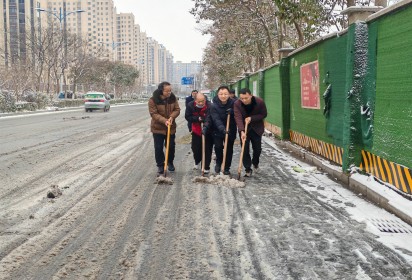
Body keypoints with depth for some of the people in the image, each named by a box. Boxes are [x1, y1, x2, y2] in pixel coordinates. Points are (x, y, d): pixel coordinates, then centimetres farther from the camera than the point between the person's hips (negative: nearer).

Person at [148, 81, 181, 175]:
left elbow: (177, 109, -2)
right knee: (158, 148, 1)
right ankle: (160, 165, 16)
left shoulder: (173, 98, -4)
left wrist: (172, 117, -22)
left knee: (171, 146, 11)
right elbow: (153, 114, -18)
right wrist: (164, 121, -30)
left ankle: (170, 163, 32)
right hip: (158, 128, -3)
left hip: (171, 127, 3)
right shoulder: (153, 100, -16)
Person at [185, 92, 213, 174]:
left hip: (207, 131, -3)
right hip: (196, 131, 3)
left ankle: (207, 167, 12)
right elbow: (187, 117, -9)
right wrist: (198, 118, -22)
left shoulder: (209, 106, -24)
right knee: (195, 148, 15)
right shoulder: (190, 105, -14)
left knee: (207, 149, -1)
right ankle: (197, 162, 42)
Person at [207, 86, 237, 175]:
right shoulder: (214, 105, -16)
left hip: (230, 131, 2)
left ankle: (226, 168, 18)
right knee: (218, 147, -7)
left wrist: (231, 112, -22)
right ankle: (218, 163, 21)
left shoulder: (233, 103, -8)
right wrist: (222, 129, -41)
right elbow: (216, 120, -25)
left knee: (229, 149, 4)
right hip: (217, 131, -2)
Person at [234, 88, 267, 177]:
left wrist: (251, 118, -23)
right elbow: (238, 118, -29)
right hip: (244, 129, -1)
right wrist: (242, 131, -42)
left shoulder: (260, 102, -20)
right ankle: (248, 169, 8)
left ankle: (255, 163, 38)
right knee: (245, 150, -4)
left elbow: (264, 114, -9)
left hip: (257, 129, 1)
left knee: (257, 149, 8)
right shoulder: (237, 104, -21)